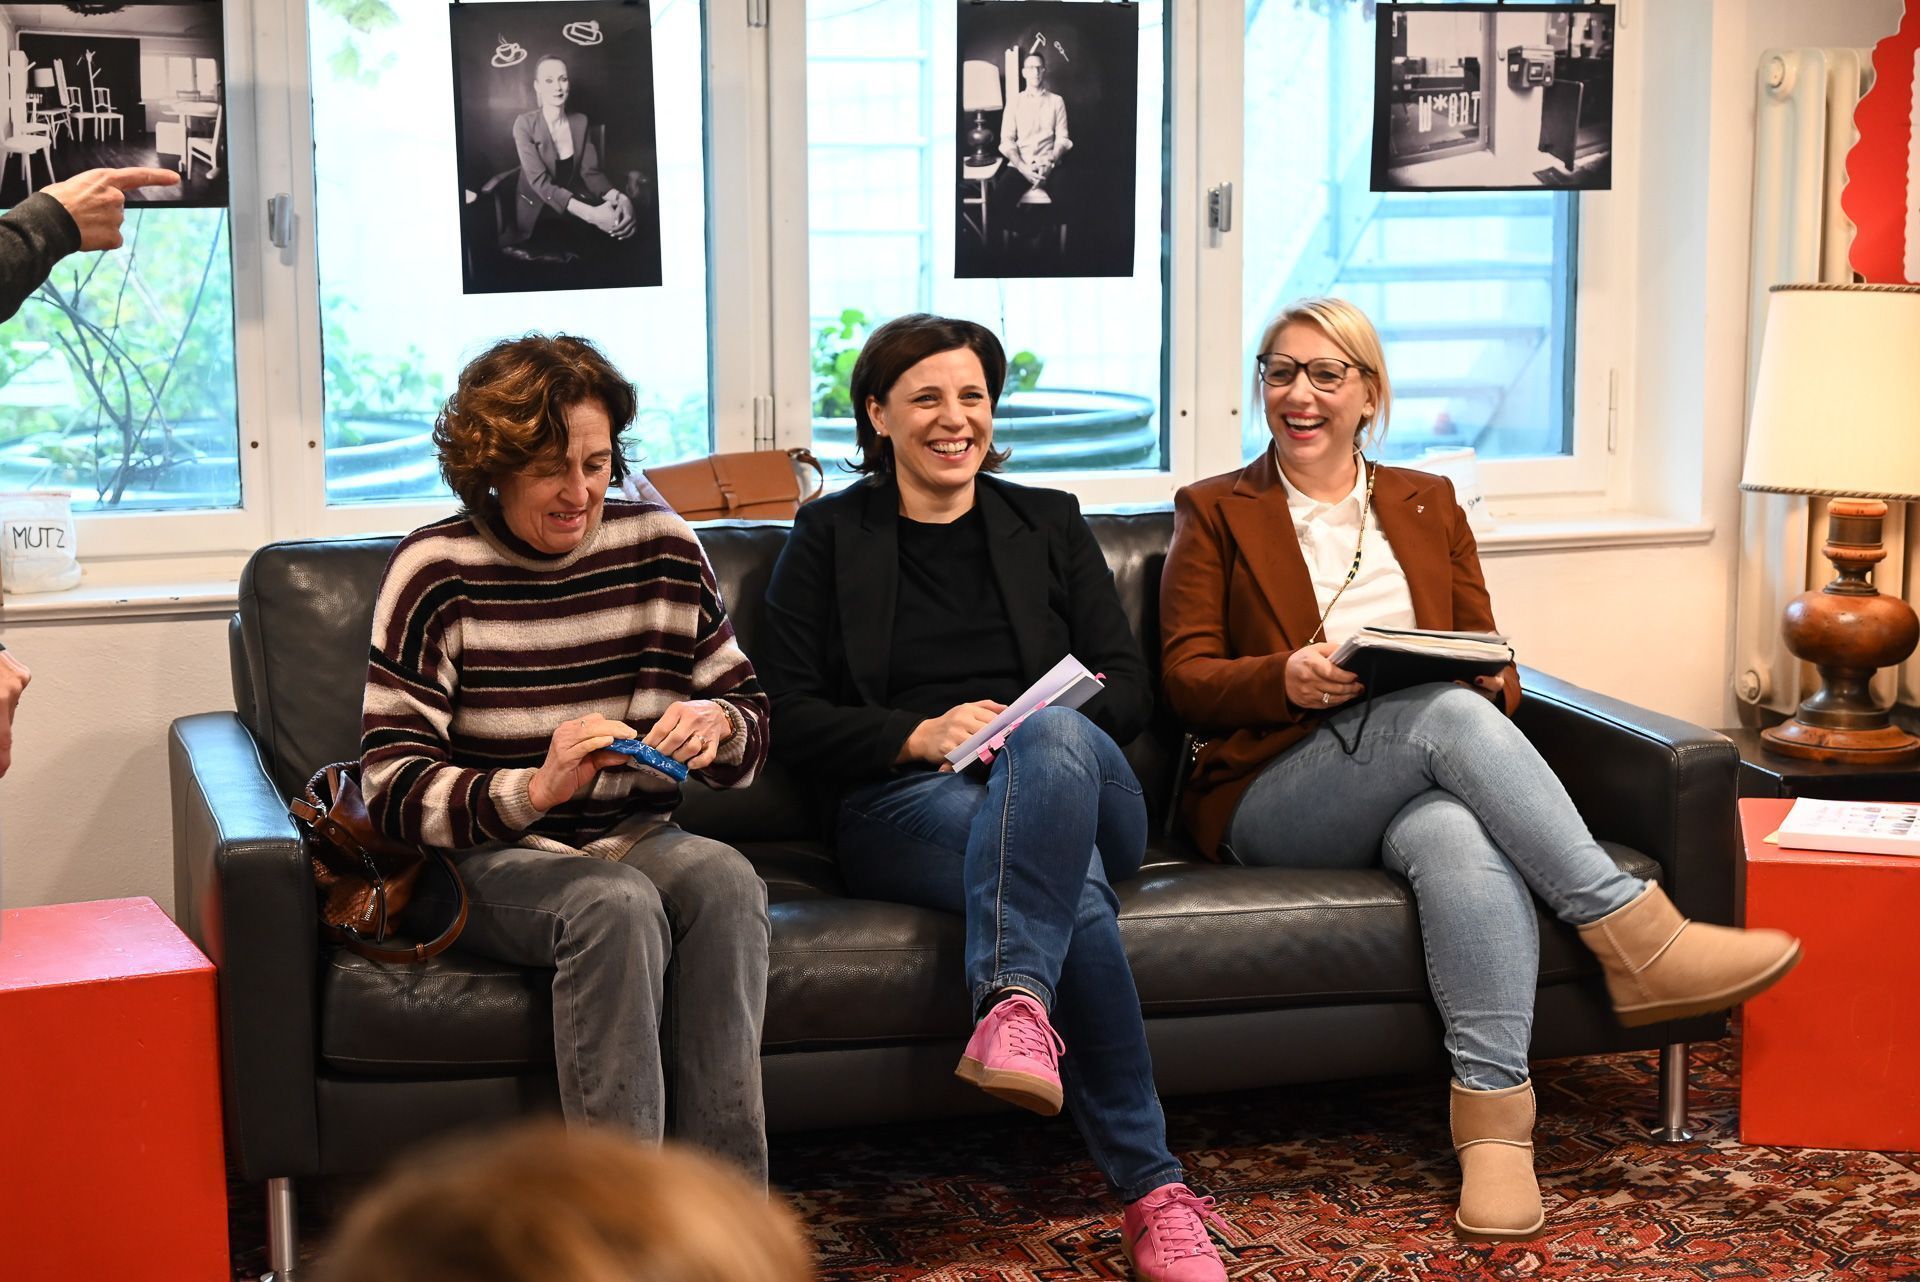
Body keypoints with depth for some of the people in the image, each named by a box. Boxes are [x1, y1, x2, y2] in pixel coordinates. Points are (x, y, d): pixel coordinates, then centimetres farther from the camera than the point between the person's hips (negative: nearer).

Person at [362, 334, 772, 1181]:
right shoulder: (436, 571, -8)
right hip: (483, 862, -3)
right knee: (616, 903, -34)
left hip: (634, 843, 4)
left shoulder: (662, 547, 4)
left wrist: (716, 725, -14)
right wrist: (534, 790, -29)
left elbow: (753, 722, 11)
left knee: (725, 878, -29)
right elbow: (393, 790, -12)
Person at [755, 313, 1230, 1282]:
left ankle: (1015, 1002, -55)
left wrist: (1051, 720, -10)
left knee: (1055, 737, -39)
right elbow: (789, 714, 5)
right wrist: (918, 734, -12)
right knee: (1075, 888, -37)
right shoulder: (830, 538, 14)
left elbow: (1130, 686, 13)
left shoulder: (1049, 524, 21)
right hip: (904, 803, -2)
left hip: (1079, 789, 2)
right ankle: (1153, 1190, -43)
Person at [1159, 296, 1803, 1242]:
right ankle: (1635, 936, -36)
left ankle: (1494, 1115, -45)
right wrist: (1286, 678, -18)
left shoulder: (1428, 504, 23)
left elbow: (1490, 662, 17)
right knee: (1445, 714, -35)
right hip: (1272, 799, -2)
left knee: (1458, 837, -38)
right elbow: (1185, 678, 2)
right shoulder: (1215, 514, 13)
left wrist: (1491, 682, -9)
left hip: (1419, 781, 2)